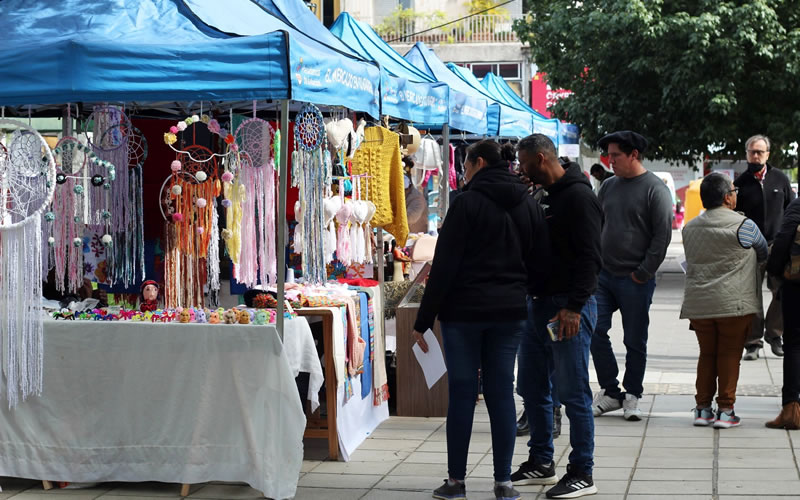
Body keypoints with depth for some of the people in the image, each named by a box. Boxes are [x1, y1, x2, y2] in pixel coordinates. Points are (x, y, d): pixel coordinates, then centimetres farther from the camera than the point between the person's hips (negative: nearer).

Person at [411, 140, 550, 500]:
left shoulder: (468, 202, -10)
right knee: (501, 392, 7)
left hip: (463, 311, -5)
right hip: (510, 313, 5)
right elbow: (539, 264, 11)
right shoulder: (529, 206, 8)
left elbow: (444, 265, -11)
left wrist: (424, 320, -8)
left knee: (462, 392, 2)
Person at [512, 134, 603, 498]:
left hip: (568, 309, -9)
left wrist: (573, 307, -24)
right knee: (533, 388, 14)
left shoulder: (579, 196, -13)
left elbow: (589, 257, -19)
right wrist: (530, 295, 14)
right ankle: (541, 464, 25)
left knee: (573, 393, -5)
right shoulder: (545, 196, 15)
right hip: (538, 304, 10)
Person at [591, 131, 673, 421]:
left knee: (635, 341, 4)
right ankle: (610, 391, 10)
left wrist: (643, 273, -12)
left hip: (635, 280, -5)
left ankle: (632, 395, 18)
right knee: (595, 331, -2)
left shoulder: (655, 189, -8)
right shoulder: (609, 186, 11)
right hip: (604, 275, 5)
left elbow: (663, 235, -10)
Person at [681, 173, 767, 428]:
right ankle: (725, 410, 5)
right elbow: (763, 253, 9)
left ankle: (703, 408, 14)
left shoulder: (690, 228, 6)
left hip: (698, 304, 4)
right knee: (730, 355, 4)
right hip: (734, 302, -4)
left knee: (706, 354, 14)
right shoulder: (742, 225, -8)